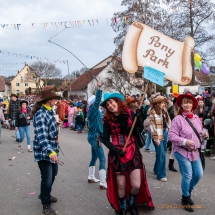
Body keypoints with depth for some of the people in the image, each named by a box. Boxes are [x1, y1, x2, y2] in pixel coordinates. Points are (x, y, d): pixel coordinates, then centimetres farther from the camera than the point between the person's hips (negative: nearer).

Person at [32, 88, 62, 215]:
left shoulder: (50, 111, 6)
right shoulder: (41, 114, -23)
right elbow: (42, 136, -33)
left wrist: (57, 125, 4)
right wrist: (50, 152, -42)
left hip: (52, 148, 10)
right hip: (43, 151, -10)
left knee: (54, 173, 23)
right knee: (47, 178, -2)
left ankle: (45, 195, 46)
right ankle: (46, 204, 20)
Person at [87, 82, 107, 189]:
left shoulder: (92, 111, 9)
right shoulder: (93, 110, -16)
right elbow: (97, 100, -29)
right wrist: (99, 89, -32)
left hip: (93, 137, 10)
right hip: (95, 137, -10)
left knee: (94, 157, 21)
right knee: (102, 159, -10)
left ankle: (91, 177, 34)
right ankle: (103, 183, -11)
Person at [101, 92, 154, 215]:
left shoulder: (130, 114, -3)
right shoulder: (108, 120, -3)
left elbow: (140, 130, -9)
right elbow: (105, 140, -2)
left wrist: (139, 118, -23)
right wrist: (116, 150, -14)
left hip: (133, 152, 0)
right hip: (117, 155, 0)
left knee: (136, 185, -1)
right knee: (121, 185, 8)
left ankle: (132, 203, 33)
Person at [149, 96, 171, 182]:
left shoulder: (163, 111, 10)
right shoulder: (153, 112, -12)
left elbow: (168, 122, 13)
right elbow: (153, 126, -15)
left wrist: (166, 112, 6)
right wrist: (156, 138, -17)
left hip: (165, 133, 8)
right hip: (158, 135, -7)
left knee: (162, 153, 16)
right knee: (161, 154, -4)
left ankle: (156, 169, 34)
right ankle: (161, 175, 6)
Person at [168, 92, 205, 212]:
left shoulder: (196, 118, 4)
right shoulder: (178, 119, -15)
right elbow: (171, 136, -18)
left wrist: (203, 135, -3)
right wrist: (185, 141, -24)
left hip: (195, 151, 6)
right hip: (182, 151, -6)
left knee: (199, 174, 10)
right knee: (187, 175, -1)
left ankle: (188, 191, 37)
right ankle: (186, 198, 23)